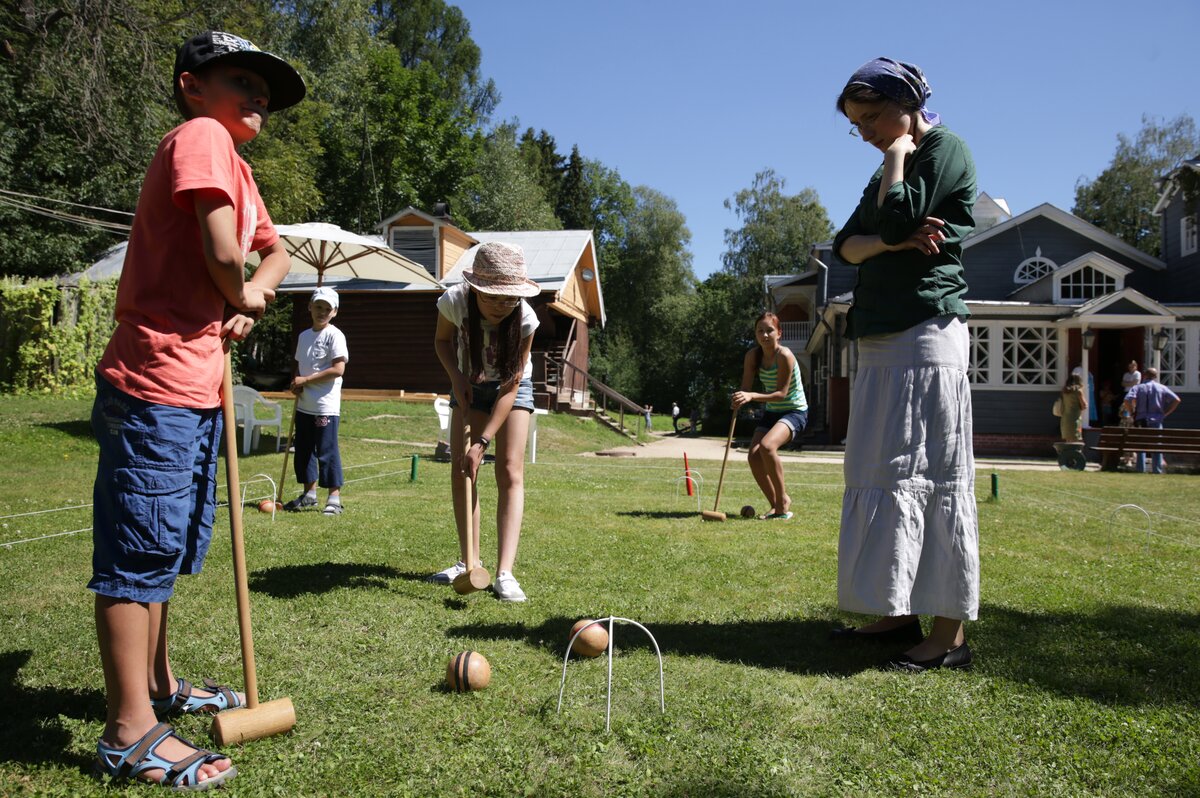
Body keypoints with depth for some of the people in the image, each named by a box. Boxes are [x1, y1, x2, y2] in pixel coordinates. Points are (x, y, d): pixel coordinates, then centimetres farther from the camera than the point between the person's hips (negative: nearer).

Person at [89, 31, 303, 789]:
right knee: (141, 548, -5)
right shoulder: (200, 136, -9)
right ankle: (131, 733, 2)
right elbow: (223, 253, -20)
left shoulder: (236, 166, 19)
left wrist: (251, 297, 7)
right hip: (158, 383, -10)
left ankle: (156, 682, 33)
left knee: (169, 545, 18)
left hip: (199, 385, 10)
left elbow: (276, 253, 28)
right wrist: (240, 295, 1)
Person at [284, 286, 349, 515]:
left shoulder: (334, 335, -9)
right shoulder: (304, 336, 14)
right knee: (303, 450, 14)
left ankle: (334, 498, 1)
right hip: (304, 405, 8)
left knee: (327, 451, -6)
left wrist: (305, 380, -14)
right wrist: (296, 383, 2)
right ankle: (309, 494, 27)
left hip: (326, 406, -8)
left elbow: (338, 369, -17)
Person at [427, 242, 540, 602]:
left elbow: (510, 386, -29)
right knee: (461, 471, -2)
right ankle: (468, 562, 9)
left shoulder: (525, 319, -34)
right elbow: (442, 340, -4)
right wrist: (457, 378, -21)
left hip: (512, 387, -2)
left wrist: (482, 442, -33)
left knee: (510, 471, -14)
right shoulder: (454, 301, -29)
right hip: (469, 385, 3)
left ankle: (505, 572, -17)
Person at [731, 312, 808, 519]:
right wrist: (739, 399, -27)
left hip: (794, 411, -6)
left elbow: (781, 393, -24)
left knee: (767, 446, -31)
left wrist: (752, 396, -37)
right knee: (754, 455, -12)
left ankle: (783, 500, -14)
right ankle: (776, 506, 4)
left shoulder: (784, 356, -21)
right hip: (771, 412, 7)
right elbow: (746, 387, -3)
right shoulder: (752, 356, -2)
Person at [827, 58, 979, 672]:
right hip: (879, 343, 9)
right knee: (879, 475, 7)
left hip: (926, 336, -9)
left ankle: (950, 632, -7)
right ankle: (900, 611, 15)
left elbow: (898, 219, -17)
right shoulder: (891, 172, 23)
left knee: (927, 475, -11)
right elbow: (846, 244, 10)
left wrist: (899, 154, -2)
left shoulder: (946, 149, -1)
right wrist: (890, 243, -10)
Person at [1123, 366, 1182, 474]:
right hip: (1156, 421, 0)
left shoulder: (1137, 387, 2)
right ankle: (1158, 470, 6)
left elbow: (1127, 400, -15)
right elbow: (1177, 400, -1)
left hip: (1141, 421, 0)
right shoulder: (1162, 388, 6)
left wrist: (1132, 413, -3)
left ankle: (1140, 470, 2)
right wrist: (1166, 413, 4)